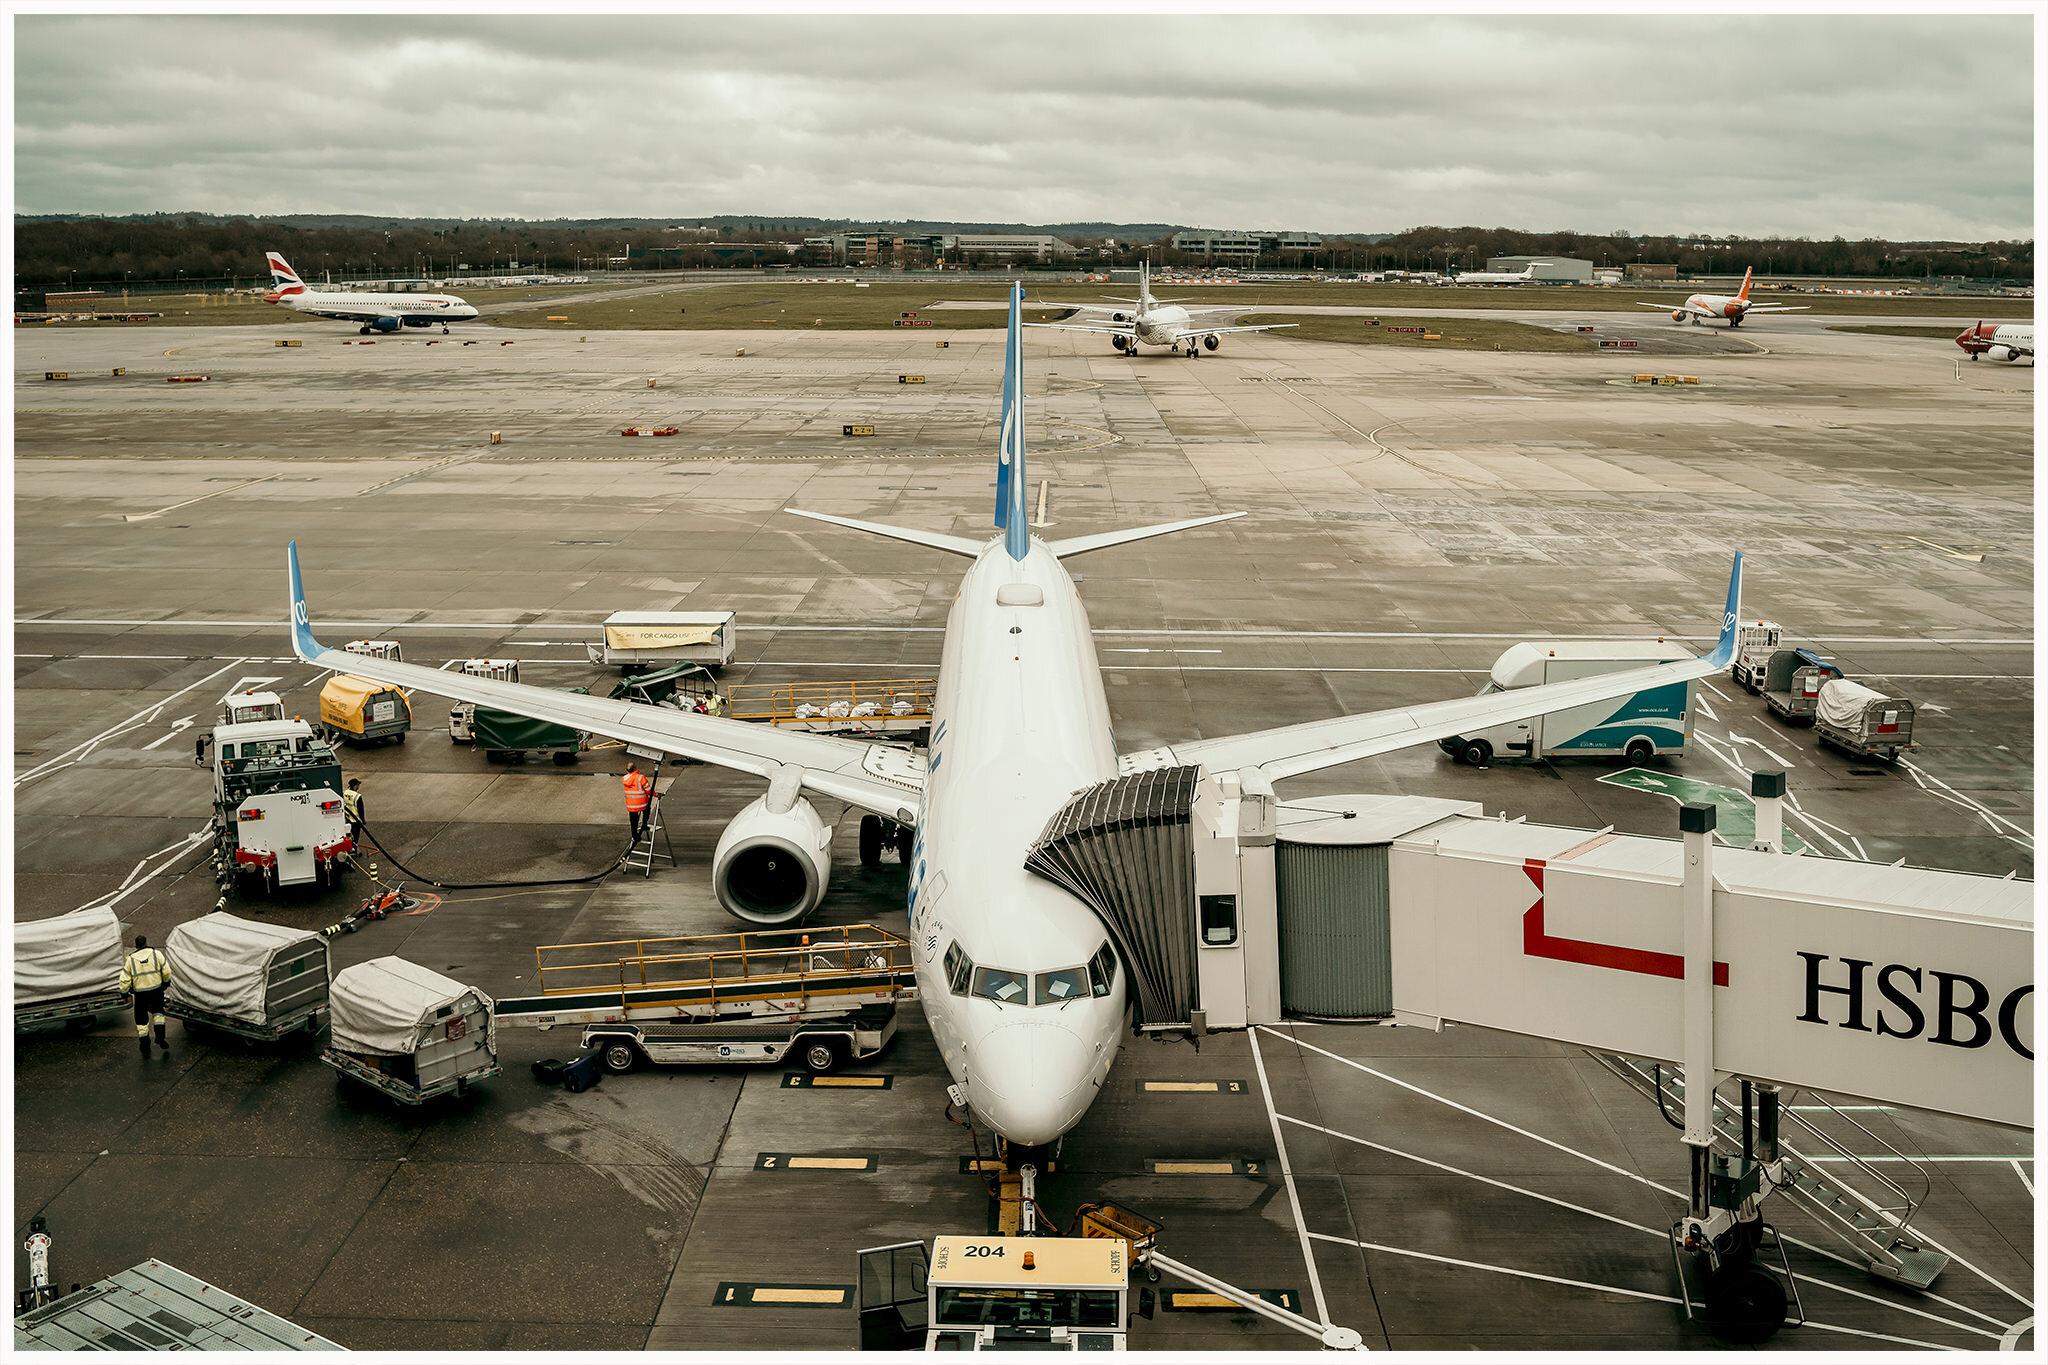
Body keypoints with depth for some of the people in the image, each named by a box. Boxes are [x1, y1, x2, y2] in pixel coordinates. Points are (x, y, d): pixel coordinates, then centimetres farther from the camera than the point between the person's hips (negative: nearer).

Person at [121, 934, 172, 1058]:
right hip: (156, 989, 0)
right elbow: (166, 971, -2)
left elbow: (124, 979, -5)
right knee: (157, 1011, 21)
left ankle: (145, 1044, 16)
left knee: (141, 1018, 12)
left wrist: (124, 992, 8)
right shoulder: (156, 953, -4)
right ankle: (160, 1036, 7)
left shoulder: (130, 959, -3)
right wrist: (166, 981, 15)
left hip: (140, 993, 0)